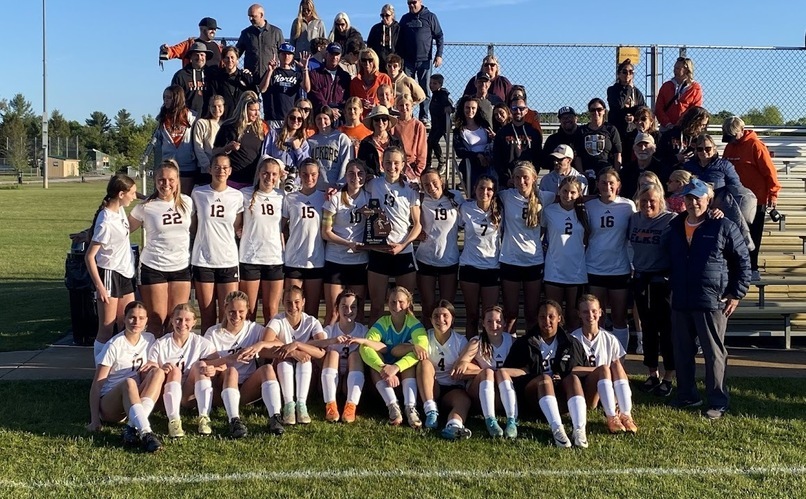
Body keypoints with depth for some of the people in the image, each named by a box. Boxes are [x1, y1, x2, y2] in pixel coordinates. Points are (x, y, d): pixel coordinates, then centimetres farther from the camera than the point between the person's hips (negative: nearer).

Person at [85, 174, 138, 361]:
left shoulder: (120, 209, 3)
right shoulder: (106, 222, -21)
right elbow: (89, 257, -19)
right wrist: (99, 286, -21)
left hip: (125, 274, 9)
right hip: (109, 274, -9)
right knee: (107, 330, -2)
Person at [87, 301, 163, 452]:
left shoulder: (149, 339, 6)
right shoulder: (114, 345, -10)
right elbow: (97, 385, -12)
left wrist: (151, 367, -9)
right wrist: (95, 420, -20)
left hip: (135, 400, 5)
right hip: (108, 403, -5)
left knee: (158, 372, -22)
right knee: (128, 382, -37)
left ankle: (133, 427, -34)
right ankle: (145, 433, -54)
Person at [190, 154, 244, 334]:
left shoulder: (237, 196, 4)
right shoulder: (198, 193, 2)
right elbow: (192, 227, 10)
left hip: (228, 260, 1)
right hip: (203, 260, 0)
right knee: (207, 314, 4)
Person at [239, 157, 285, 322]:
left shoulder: (281, 197, 7)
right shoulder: (245, 194, -1)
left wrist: (285, 253, 9)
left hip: (275, 259, 2)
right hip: (249, 258, -2)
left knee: (272, 310, 4)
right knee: (249, 310, 3)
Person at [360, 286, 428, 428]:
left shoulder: (414, 323, -12)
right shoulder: (382, 323, -10)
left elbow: (422, 348, -32)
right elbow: (364, 347, -27)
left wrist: (396, 367, -46)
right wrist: (383, 368, -45)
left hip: (407, 375, -1)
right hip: (384, 377, 1)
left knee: (409, 351, -28)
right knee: (374, 352, -26)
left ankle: (410, 407, -40)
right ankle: (392, 406, -38)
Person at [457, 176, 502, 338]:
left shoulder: (499, 212, -1)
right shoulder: (465, 208, -4)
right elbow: (458, 225, 11)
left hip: (492, 268, 0)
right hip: (469, 266, 0)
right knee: (472, 315, 6)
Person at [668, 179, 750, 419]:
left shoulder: (723, 226, -6)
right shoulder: (675, 226, 11)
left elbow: (743, 260, -3)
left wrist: (736, 294, -6)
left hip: (712, 302, -5)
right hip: (681, 302, 6)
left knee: (714, 353, 2)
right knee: (682, 352, 12)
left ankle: (718, 401, 13)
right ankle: (687, 396, 26)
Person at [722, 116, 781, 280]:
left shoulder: (755, 145, -12)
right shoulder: (730, 146, 7)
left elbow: (770, 171, -13)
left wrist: (773, 194, -15)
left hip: (756, 201, -6)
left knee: (752, 236, 1)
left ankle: (752, 269, 9)